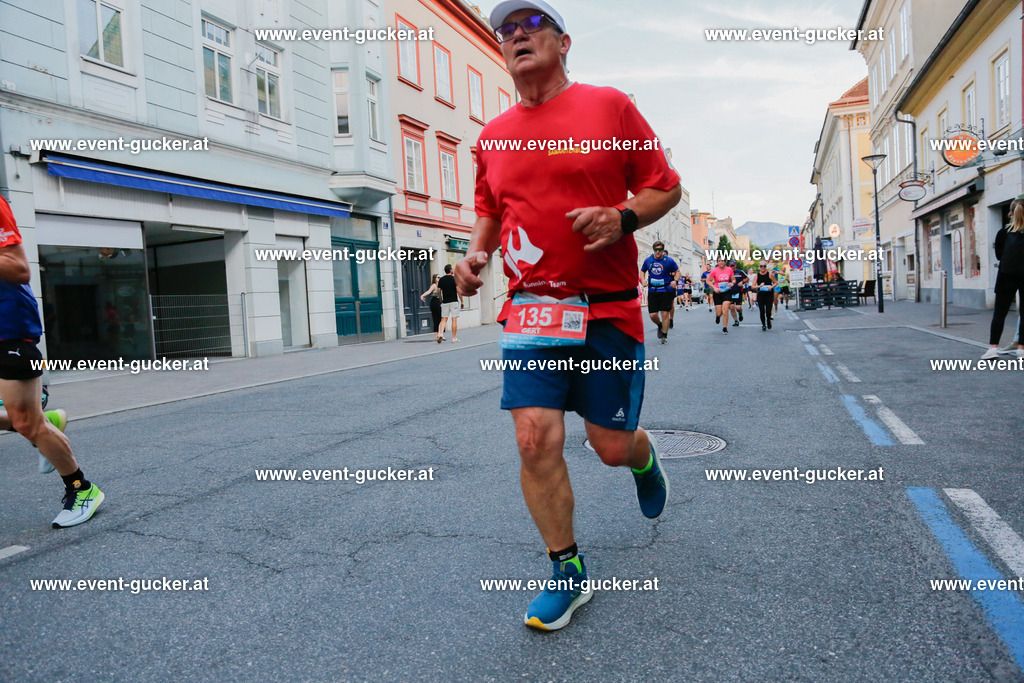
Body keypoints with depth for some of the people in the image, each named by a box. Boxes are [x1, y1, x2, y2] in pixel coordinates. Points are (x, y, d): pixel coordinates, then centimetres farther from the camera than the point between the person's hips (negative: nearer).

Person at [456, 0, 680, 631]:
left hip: (607, 308, -2)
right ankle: (568, 573, 13)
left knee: (612, 447, 4)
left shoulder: (610, 106, 2)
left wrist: (621, 217, -15)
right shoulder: (493, 137, 11)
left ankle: (644, 456, 45)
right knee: (536, 438, -8)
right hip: (530, 307, 3)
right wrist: (476, 254, 3)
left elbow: (666, 187, 4)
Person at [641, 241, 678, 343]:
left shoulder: (669, 260, -4)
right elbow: (642, 271, 18)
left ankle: (664, 335, 12)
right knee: (653, 315, -1)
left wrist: (675, 281, -12)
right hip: (652, 291, 2)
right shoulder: (648, 260, 2)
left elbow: (677, 271, 7)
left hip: (666, 290, -2)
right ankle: (660, 325, 33)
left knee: (665, 313, -4)